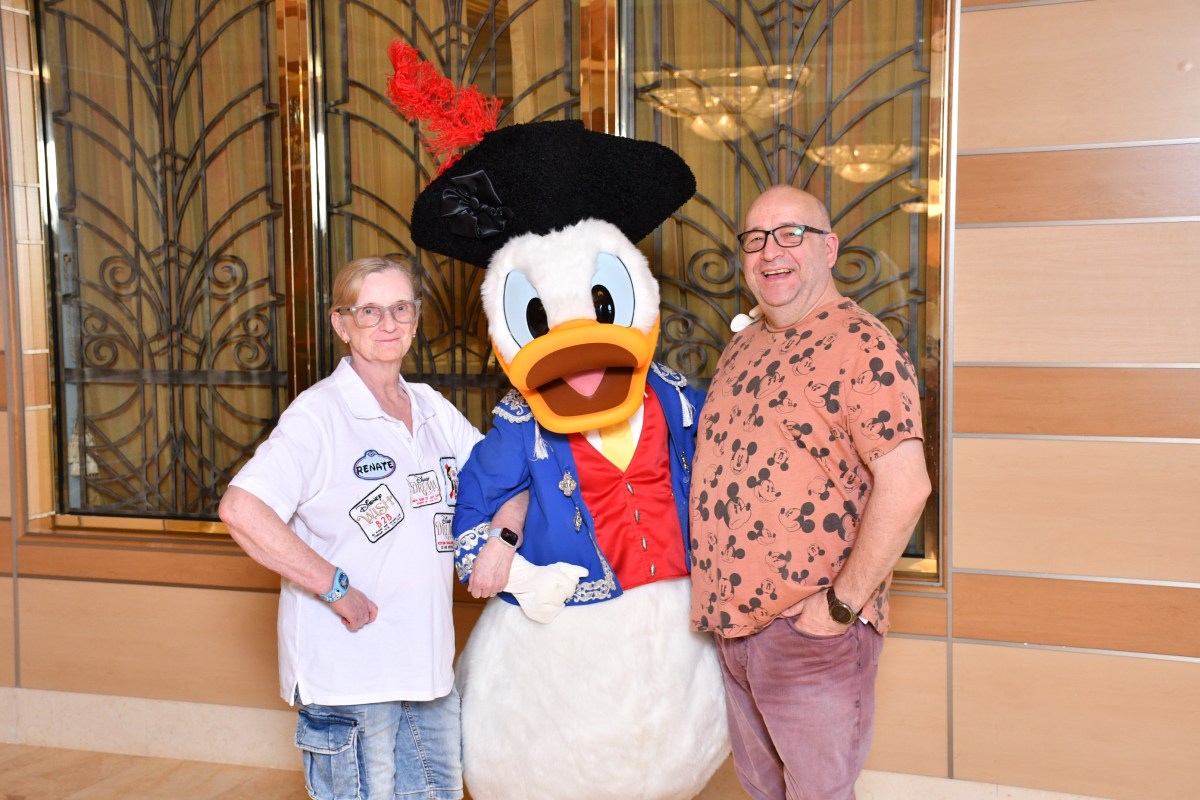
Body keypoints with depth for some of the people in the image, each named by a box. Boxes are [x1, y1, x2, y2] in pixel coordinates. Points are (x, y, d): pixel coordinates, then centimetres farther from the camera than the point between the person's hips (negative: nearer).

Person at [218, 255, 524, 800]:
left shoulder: (434, 411, 8)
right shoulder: (319, 413, -12)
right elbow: (241, 509, -23)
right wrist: (335, 588, -21)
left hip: (427, 661, 7)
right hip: (348, 667, -7)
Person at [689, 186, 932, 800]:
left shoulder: (861, 345, -14)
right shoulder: (744, 346, 11)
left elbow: (905, 485, -22)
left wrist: (842, 605, -20)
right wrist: (718, 598, 12)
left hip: (813, 630, -8)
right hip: (734, 622, 8)